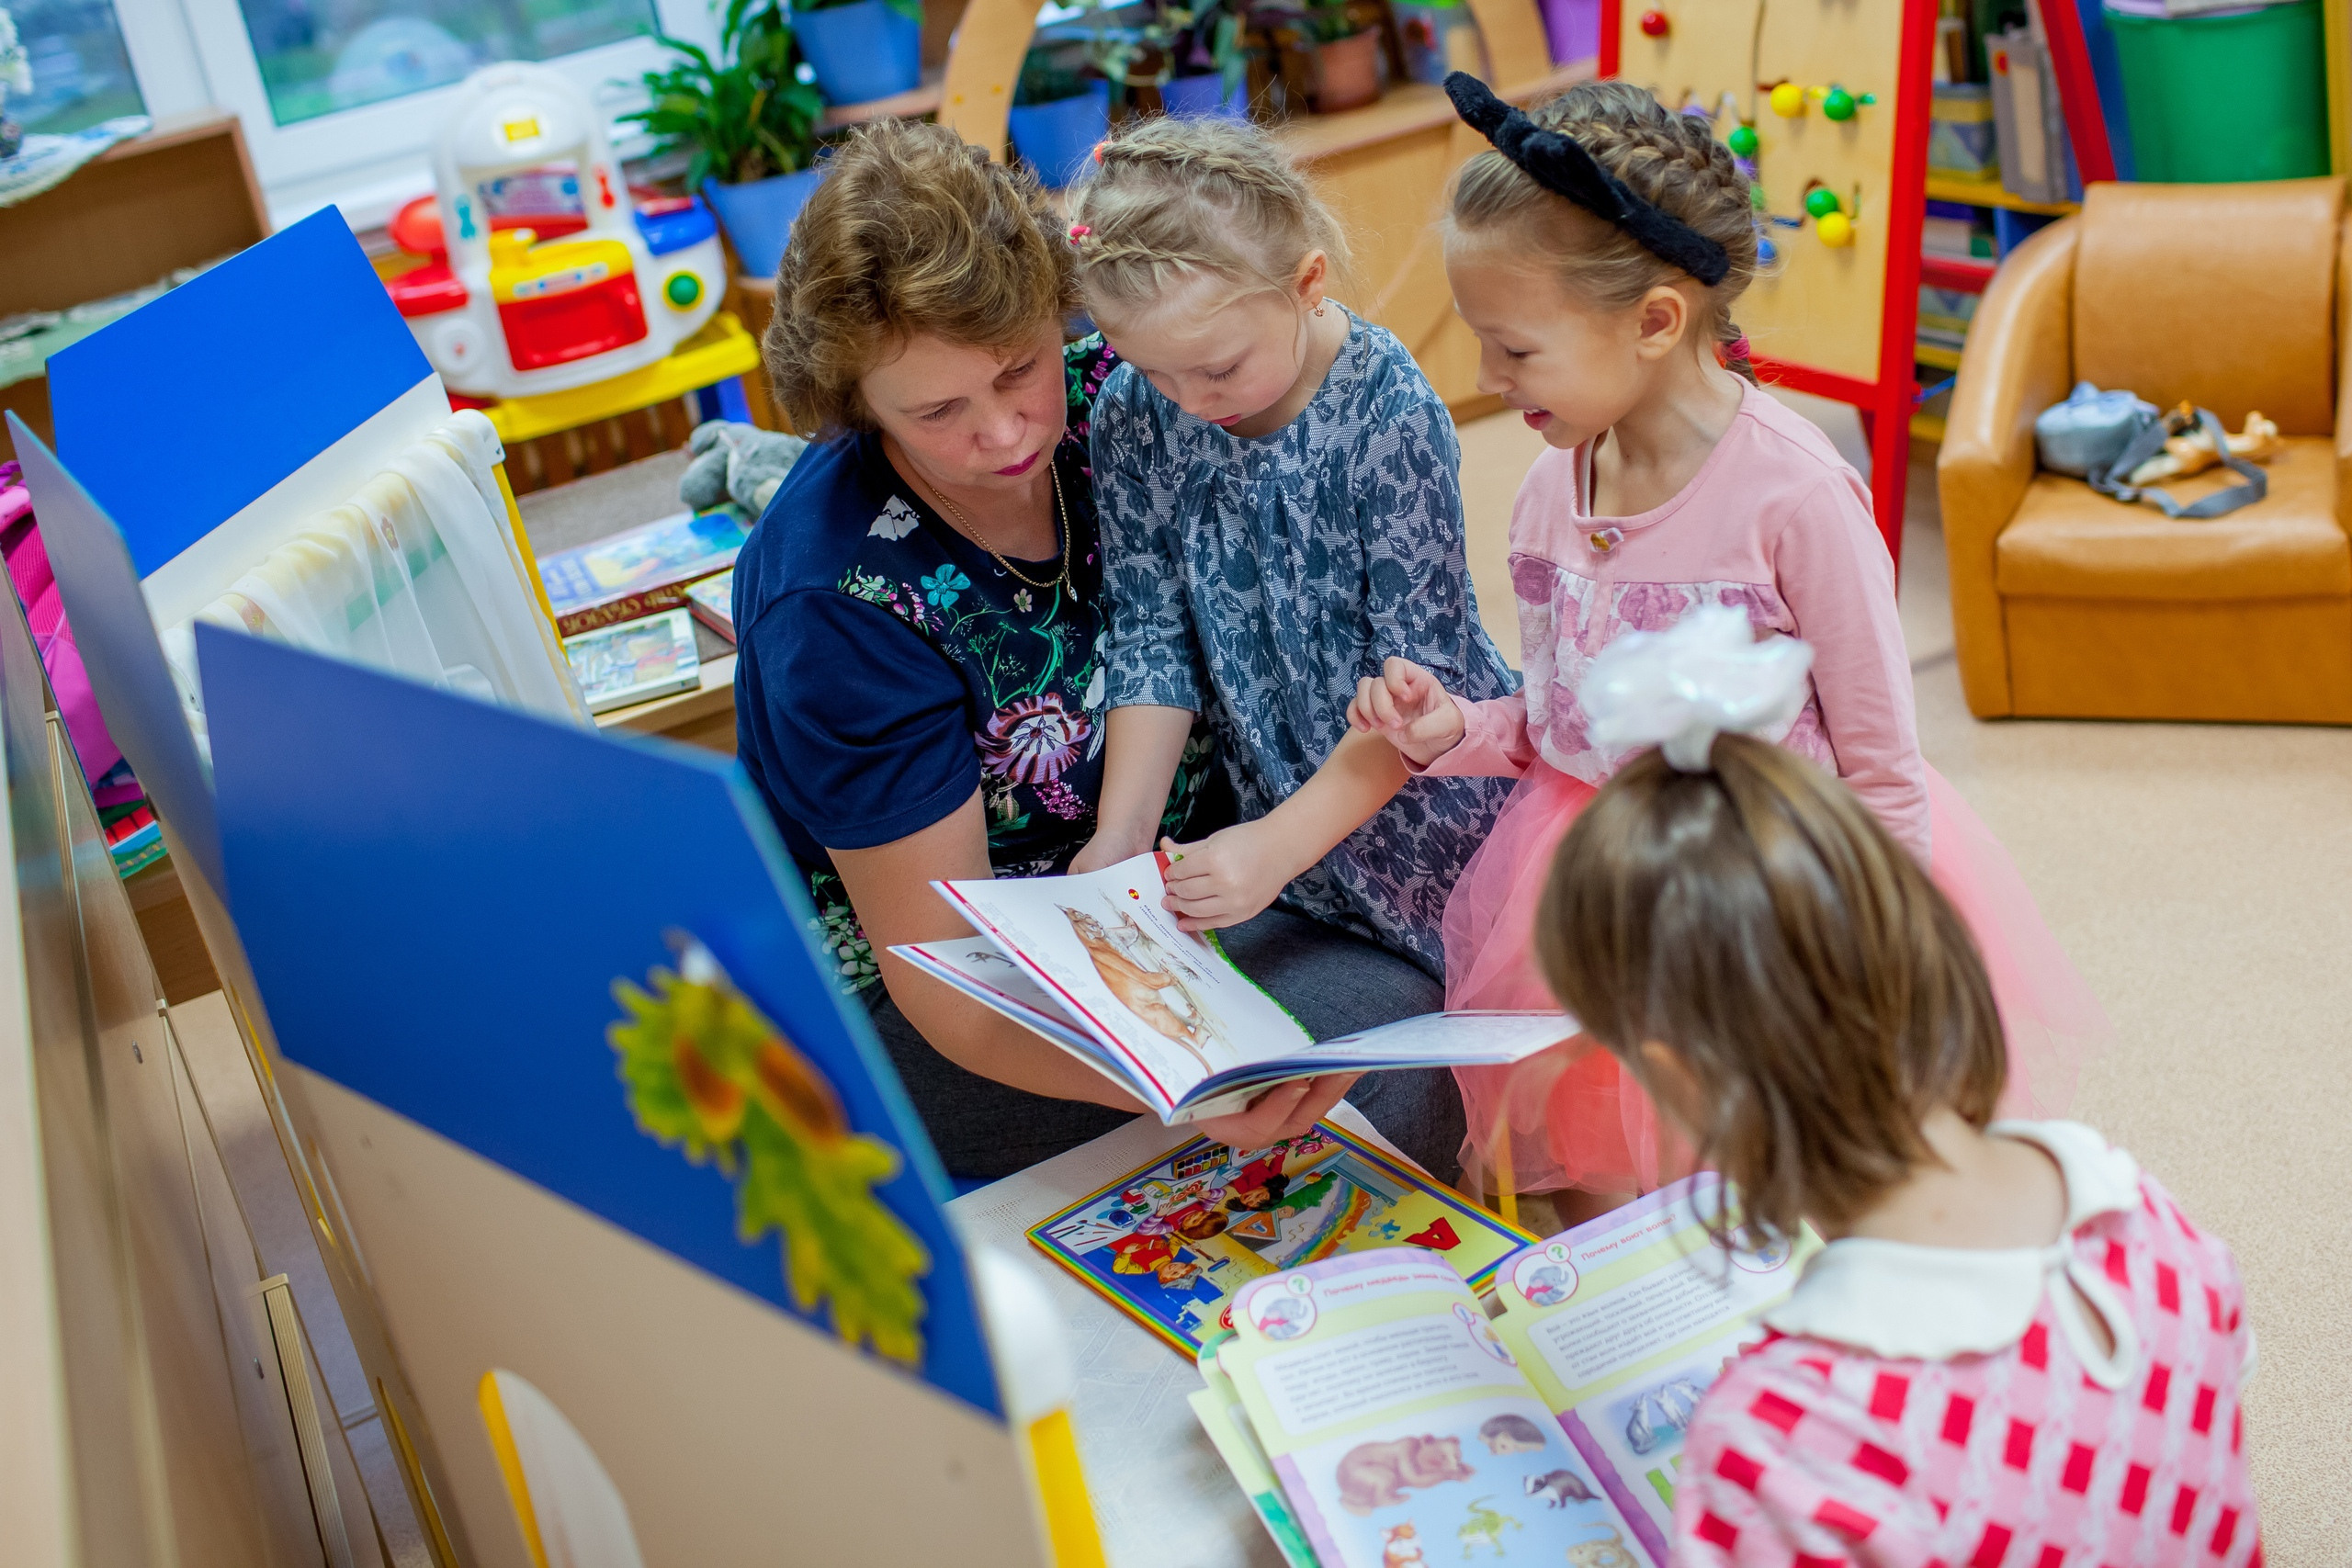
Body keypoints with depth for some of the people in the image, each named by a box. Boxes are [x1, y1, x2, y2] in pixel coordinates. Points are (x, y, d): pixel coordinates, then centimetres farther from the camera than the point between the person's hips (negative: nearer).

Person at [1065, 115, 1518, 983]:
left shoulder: (1391, 419, -23)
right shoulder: (1133, 418, -10)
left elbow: (1421, 674, -21)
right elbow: (1152, 637, -4)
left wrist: (1285, 841, -25)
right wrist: (1122, 831, -12)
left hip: (1420, 805, -3)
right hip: (1271, 805, 3)